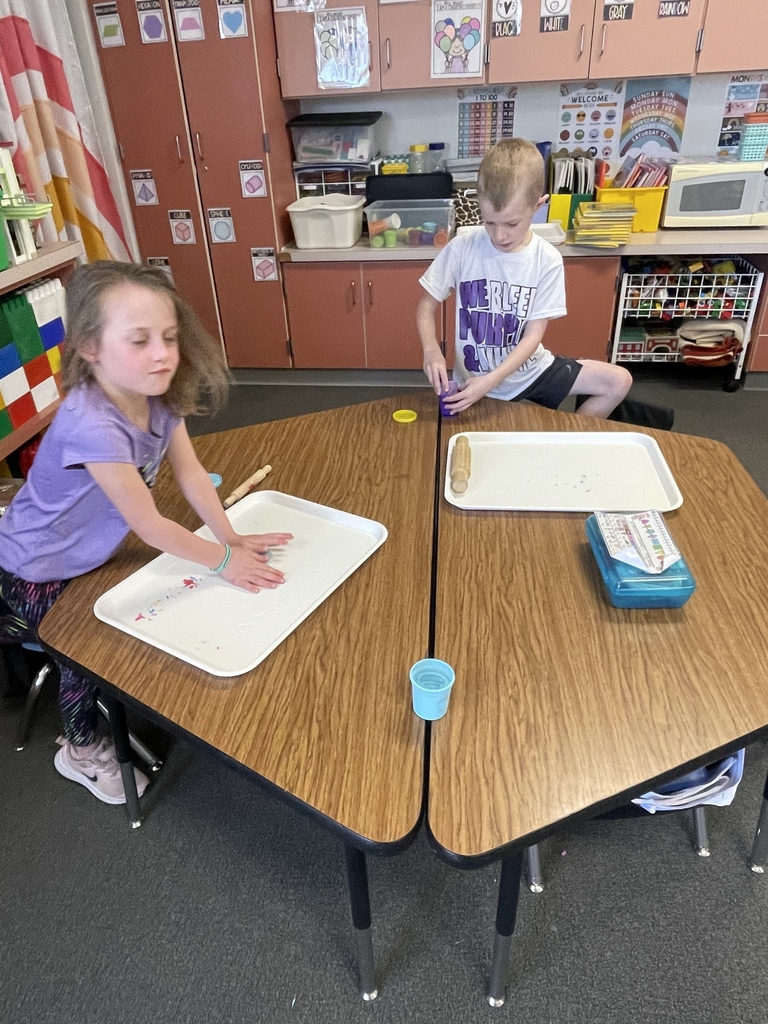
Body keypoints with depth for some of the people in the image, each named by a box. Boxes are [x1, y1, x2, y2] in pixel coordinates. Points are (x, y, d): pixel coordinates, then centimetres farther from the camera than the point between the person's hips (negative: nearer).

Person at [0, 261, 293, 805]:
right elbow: (149, 525, -32)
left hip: (89, 552, 7)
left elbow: (191, 473, -7)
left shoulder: (160, 396, -17)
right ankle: (82, 749, 32)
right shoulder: (92, 426, -41)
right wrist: (223, 559, -21)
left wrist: (232, 538, -10)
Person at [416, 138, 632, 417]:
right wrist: (431, 349, -28)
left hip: (529, 370, 2)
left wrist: (490, 381, -29)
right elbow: (426, 303, -6)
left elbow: (533, 336, -15)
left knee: (619, 381, -1)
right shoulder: (463, 247, -14)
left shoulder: (547, 260, -13)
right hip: (474, 381, -1)